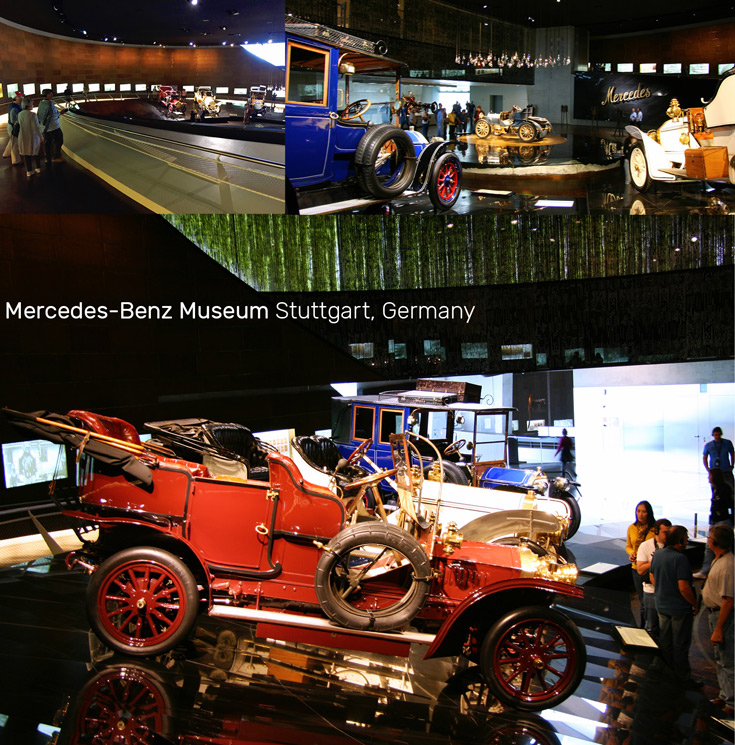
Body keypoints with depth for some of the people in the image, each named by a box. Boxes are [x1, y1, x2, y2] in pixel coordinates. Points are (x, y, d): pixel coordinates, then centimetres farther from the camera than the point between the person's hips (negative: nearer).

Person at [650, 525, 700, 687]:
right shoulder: (680, 559, -25)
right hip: (680, 608, -7)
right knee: (681, 645, 5)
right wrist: (695, 604, -13)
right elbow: (684, 587, -27)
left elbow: (652, 578, 11)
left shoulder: (657, 555, 0)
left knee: (665, 642, 20)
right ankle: (683, 678, 15)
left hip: (662, 606, 7)